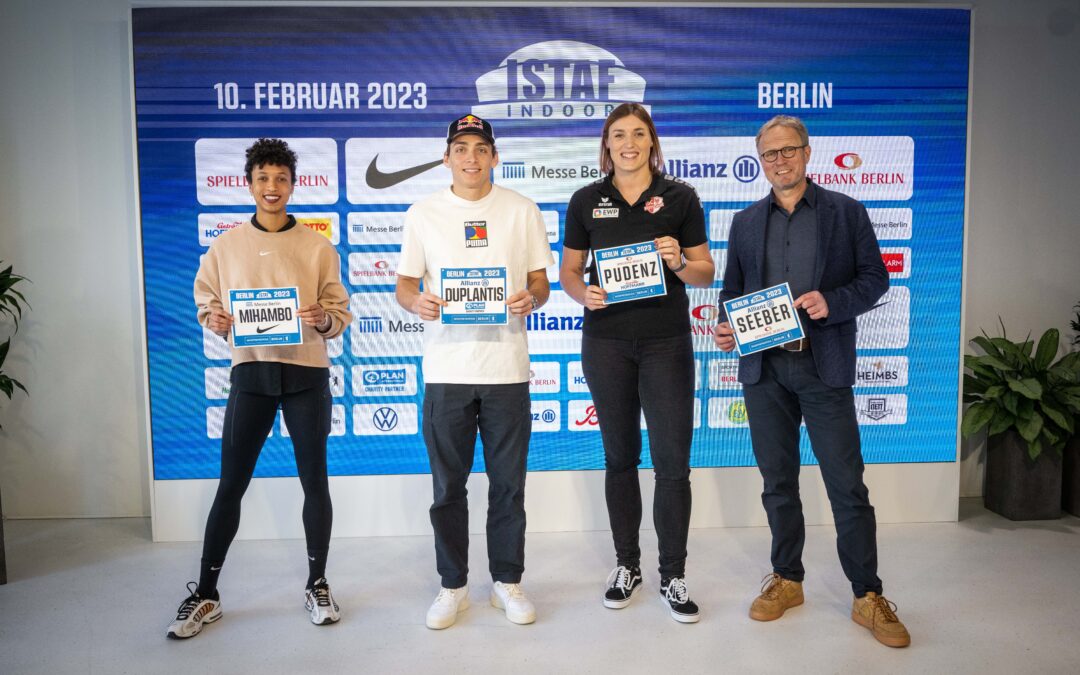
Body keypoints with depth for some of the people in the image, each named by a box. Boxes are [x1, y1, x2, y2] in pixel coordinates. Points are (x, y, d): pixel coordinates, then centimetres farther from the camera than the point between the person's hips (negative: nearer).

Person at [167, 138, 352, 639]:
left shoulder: (317, 247, 2)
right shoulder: (226, 246, 5)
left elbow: (342, 312, 2)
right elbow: (206, 301, 11)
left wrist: (323, 320, -19)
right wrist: (213, 320, -11)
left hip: (307, 374, 0)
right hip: (250, 372, 1)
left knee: (315, 482, 7)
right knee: (230, 486, 5)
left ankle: (317, 585, 24)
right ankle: (205, 595, 20)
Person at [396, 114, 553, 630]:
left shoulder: (522, 211, 7)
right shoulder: (423, 213, 7)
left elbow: (539, 280, 8)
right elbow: (404, 283, 7)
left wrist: (531, 298, -15)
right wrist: (416, 301, -16)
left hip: (507, 368, 0)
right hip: (445, 369, 0)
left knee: (508, 483, 8)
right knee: (448, 485, 8)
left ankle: (507, 580, 26)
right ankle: (453, 585, 25)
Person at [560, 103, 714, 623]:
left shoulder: (680, 197, 2)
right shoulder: (586, 201, 5)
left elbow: (705, 274, 4)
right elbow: (568, 270, 8)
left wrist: (679, 262, -17)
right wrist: (584, 293, -13)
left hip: (667, 341, -1)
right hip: (606, 341, 1)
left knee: (673, 462, -1)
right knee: (620, 457, 12)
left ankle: (673, 576, 16)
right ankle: (627, 565, 28)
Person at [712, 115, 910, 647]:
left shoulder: (845, 212, 5)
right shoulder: (745, 222, 12)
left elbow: (874, 278, 2)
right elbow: (732, 290, 14)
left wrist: (832, 302, -16)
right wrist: (724, 328, -6)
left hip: (824, 365, -3)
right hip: (763, 368, 3)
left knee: (847, 483, 1)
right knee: (778, 481, 12)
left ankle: (868, 597, 15)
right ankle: (786, 580, 27)